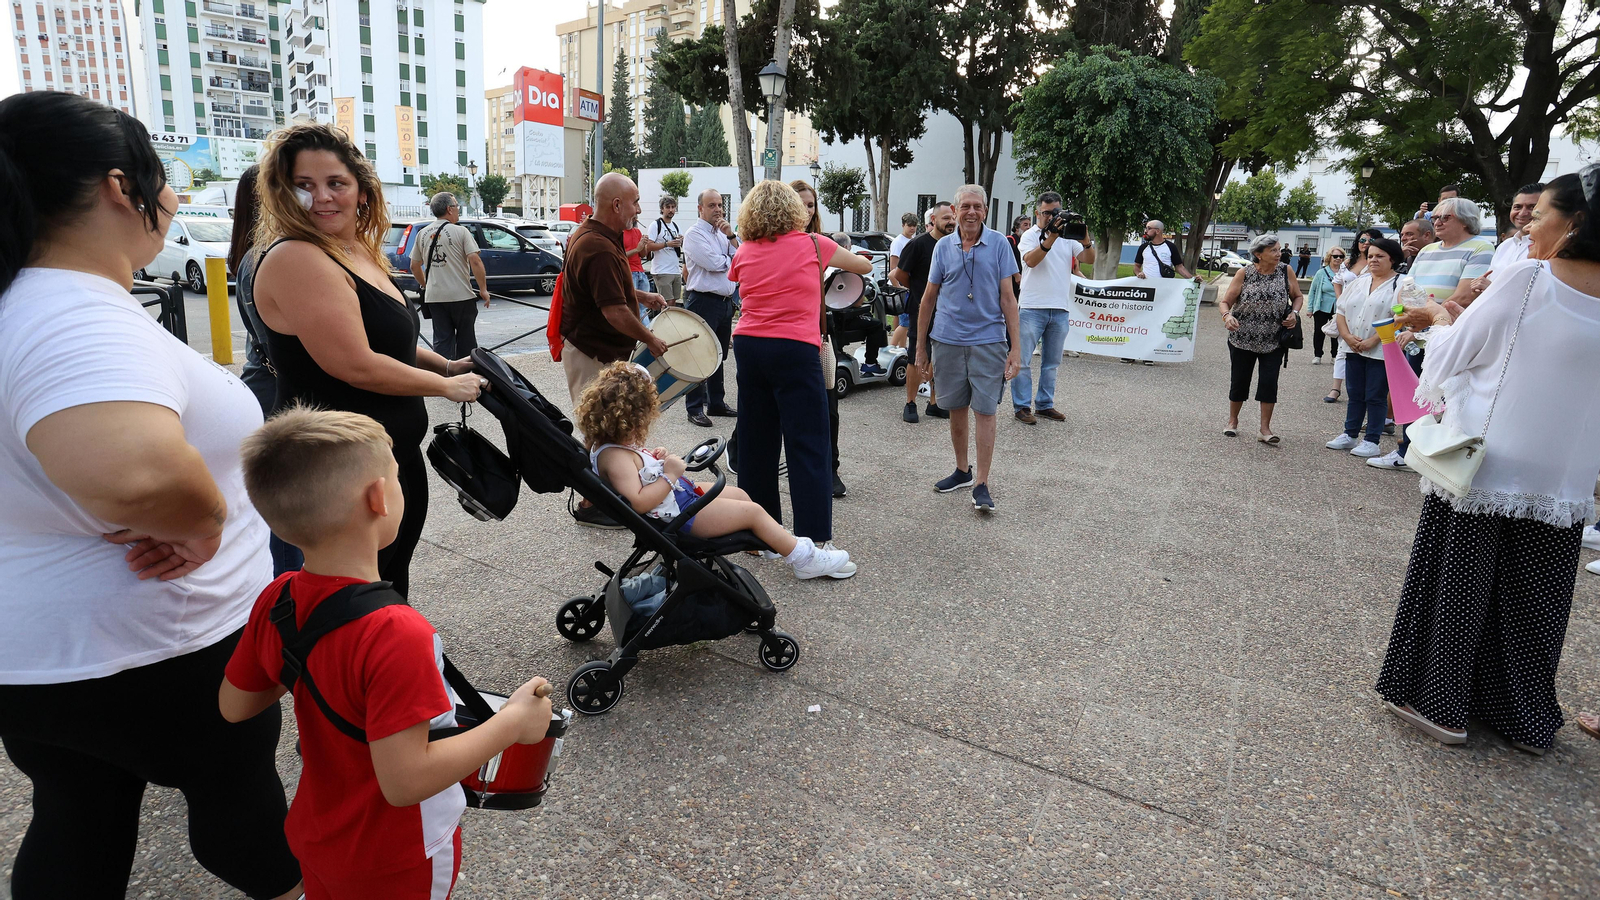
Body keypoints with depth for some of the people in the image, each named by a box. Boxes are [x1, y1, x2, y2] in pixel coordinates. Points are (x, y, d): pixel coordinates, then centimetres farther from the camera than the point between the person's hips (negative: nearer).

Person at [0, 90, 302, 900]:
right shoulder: (85, 322, -28)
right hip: (157, 653, -8)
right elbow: (133, 471, -49)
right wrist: (201, 528, -29)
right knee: (236, 789, 18)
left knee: (74, 820, 23)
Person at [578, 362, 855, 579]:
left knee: (740, 495, 22)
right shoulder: (614, 456, -28)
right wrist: (670, 475, -27)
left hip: (683, 492, 11)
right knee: (753, 511, -3)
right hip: (679, 514, -11)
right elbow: (639, 502, -35)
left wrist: (653, 457, 3)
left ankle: (774, 540, 40)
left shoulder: (610, 443, 4)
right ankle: (804, 558, 12)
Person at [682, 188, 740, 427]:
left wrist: (731, 236, -6)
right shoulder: (694, 234, -8)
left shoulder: (723, 232, 15)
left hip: (726, 300, 8)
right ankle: (695, 408, 3)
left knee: (719, 356, 15)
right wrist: (730, 258, -1)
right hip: (703, 301, -8)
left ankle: (717, 403, 26)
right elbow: (714, 263, -20)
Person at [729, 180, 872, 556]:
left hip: (748, 345, 5)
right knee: (808, 446, -2)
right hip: (795, 349, -4)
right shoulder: (811, 245, 0)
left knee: (756, 440, 12)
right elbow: (864, 266, 15)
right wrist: (846, 259, 35)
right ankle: (814, 538, -3)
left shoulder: (743, 253, 8)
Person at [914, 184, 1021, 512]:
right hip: (947, 339, 3)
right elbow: (929, 298, 10)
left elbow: (1007, 297, -1)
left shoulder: (998, 244, 0)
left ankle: (981, 484, 3)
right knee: (956, 409, 12)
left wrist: (1015, 346, -6)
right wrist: (921, 345, 9)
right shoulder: (943, 246, 6)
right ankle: (962, 471, 29)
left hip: (988, 340, -2)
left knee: (985, 411, -3)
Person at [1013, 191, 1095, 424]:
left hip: (1060, 309, 5)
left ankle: (1044, 404, 19)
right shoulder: (1031, 235, 1)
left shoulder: (1069, 236, 13)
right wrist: (1050, 238, -25)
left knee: (1052, 362, 10)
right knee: (1023, 359, -4)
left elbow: (1089, 259, 3)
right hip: (1032, 308, -4)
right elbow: (1030, 260, -17)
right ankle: (1021, 405, 4)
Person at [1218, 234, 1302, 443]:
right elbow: (1225, 302, -7)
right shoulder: (1244, 274, -6)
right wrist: (1227, 316, -28)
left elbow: (1298, 296, 11)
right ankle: (1233, 421, 30)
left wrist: (1294, 312, -9)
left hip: (1273, 341, 1)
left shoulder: (1285, 271, -1)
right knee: (1240, 380, 9)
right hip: (1243, 338, -1)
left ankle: (1265, 429, 5)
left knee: (1269, 382, -4)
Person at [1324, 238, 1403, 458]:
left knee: (1375, 397, 0)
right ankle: (1349, 435, 21)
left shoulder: (1399, 284, -5)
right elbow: (1341, 311, 10)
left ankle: (1372, 441, 6)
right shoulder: (1358, 283, 14)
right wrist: (1347, 336, -6)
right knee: (1355, 395, 13)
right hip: (1354, 349, 6)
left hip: (1380, 352, -6)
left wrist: (1372, 341, -20)